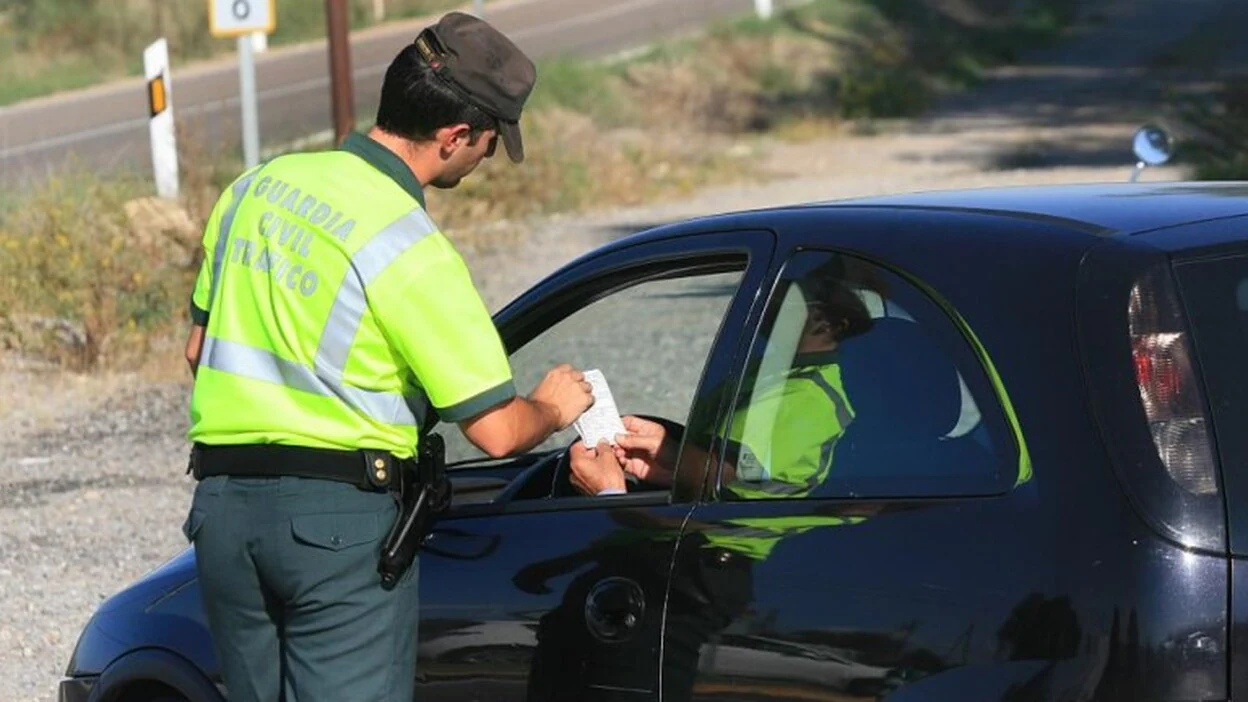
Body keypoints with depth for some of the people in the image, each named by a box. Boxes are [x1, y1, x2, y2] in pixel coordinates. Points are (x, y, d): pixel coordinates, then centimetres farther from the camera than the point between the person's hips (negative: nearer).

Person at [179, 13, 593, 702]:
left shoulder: (258, 186, 9)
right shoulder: (412, 253, -13)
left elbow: (200, 346, 18)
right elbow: (495, 429, -11)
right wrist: (552, 408, 10)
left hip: (221, 507, 7)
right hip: (342, 517, -7)